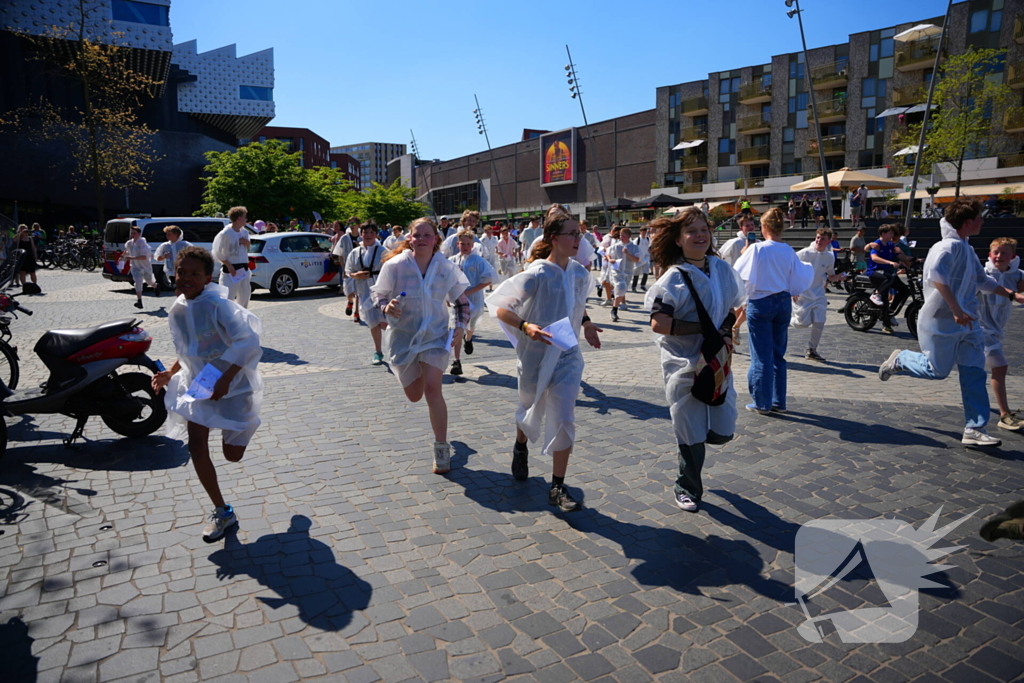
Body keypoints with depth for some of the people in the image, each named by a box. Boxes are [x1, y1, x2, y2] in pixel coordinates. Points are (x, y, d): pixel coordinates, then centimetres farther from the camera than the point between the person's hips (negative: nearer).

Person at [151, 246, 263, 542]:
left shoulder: (217, 305, -21)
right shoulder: (177, 311, 2)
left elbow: (248, 343, -26)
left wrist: (225, 380, -30)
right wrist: (170, 373, 4)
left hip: (232, 385, -6)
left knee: (232, 454, 2)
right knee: (196, 448, -5)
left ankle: (247, 425, 41)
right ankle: (222, 513, 12)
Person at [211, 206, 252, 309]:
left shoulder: (244, 232, 8)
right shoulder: (225, 234, -13)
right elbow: (217, 253, -10)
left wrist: (246, 242, -1)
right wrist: (228, 265, -17)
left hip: (244, 270, 7)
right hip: (230, 270, -7)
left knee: (244, 297, 15)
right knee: (227, 298, -12)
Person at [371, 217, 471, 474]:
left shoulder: (446, 268, -5)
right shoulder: (395, 266, -11)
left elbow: (462, 301, 6)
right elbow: (379, 297, -4)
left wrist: (460, 327, -8)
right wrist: (387, 308, -26)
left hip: (435, 336, 0)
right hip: (402, 336, 1)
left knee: (432, 388, -17)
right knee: (414, 396, 12)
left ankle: (442, 449, -3)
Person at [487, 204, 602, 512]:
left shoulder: (580, 274, -1)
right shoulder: (537, 274, -19)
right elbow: (499, 307, -19)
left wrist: (586, 323, 8)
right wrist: (525, 326, -33)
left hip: (567, 355, 3)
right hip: (535, 355, -3)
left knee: (564, 420, -4)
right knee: (532, 411, 18)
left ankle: (557, 488, 7)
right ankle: (520, 448, 53)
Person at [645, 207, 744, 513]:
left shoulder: (722, 269, 3)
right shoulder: (674, 278, -14)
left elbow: (733, 308, 17)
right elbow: (659, 324, -22)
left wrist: (727, 328, -5)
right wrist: (706, 328, -20)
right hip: (684, 365, -5)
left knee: (723, 433, 6)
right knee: (692, 436, 6)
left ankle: (689, 440, 40)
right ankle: (688, 489, 31)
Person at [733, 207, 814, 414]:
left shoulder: (756, 249, -14)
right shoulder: (789, 251, 0)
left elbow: (738, 273, -10)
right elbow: (799, 280, 5)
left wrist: (744, 253, 4)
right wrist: (808, 267, 25)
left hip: (760, 303, -4)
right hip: (784, 303, 5)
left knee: (762, 355, 3)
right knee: (778, 354, 14)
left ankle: (762, 402, 9)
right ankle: (778, 401, 20)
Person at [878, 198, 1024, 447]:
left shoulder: (966, 249, 13)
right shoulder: (950, 246, -18)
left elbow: (982, 280, 27)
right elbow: (937, 275, -37)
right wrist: (956, 311, -38)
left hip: (966, 324, 9)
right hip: (942, 322, -9)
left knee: (974, 375, 5)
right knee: (937, 370, 2)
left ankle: (974, 429, 8)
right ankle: (898, 360, 29)